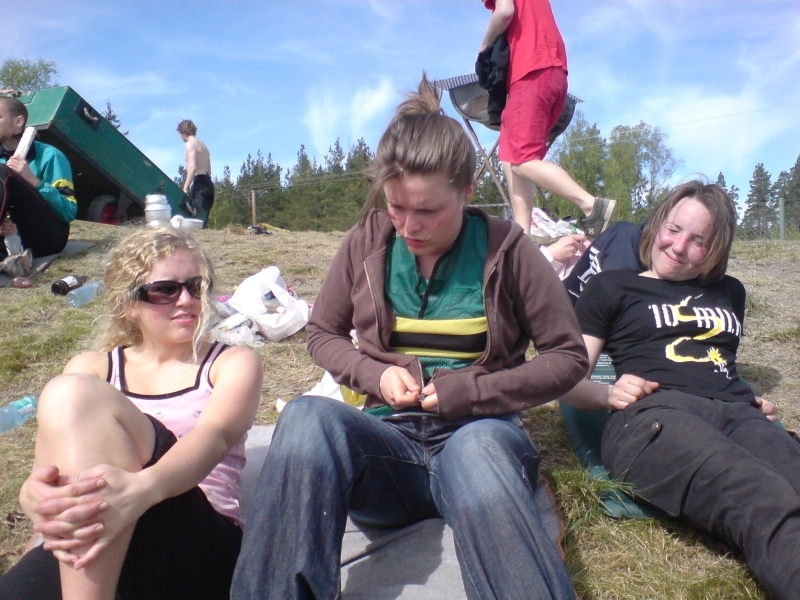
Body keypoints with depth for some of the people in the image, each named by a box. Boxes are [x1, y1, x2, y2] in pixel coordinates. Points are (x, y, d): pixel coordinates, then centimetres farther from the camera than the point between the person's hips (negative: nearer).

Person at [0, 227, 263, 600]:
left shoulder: (234, 364, 12)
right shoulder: (90, 368, 20)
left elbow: (214, 435, -11)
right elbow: (52, 457, 2)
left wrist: (142, 487, -34)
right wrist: (35, 491, -25)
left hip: (203, 547, 0)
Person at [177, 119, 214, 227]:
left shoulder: (190, 143, -4)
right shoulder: (202, 144, 24)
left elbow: (193, 167, -17)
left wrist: (185, 187, -17)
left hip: (199, 183, -9)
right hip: (208, 183, 9)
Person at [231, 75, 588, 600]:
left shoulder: (506, 250, -2)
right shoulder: (367, 244, 5)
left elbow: (568, 357, 2)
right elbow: (323, 334, 16)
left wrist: (469, 391, -10)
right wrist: (375, 374, -6)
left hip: (480, 433, -1)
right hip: (391, 436, 2)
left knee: (475, 452, -41)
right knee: (308, 417, -33)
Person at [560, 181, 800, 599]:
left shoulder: (729, 292, 33)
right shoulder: (612, 287, 19)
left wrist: (756, 401, 19)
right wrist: (608, 394, -9)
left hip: (739, 413, 4)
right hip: (652, 415, -4)